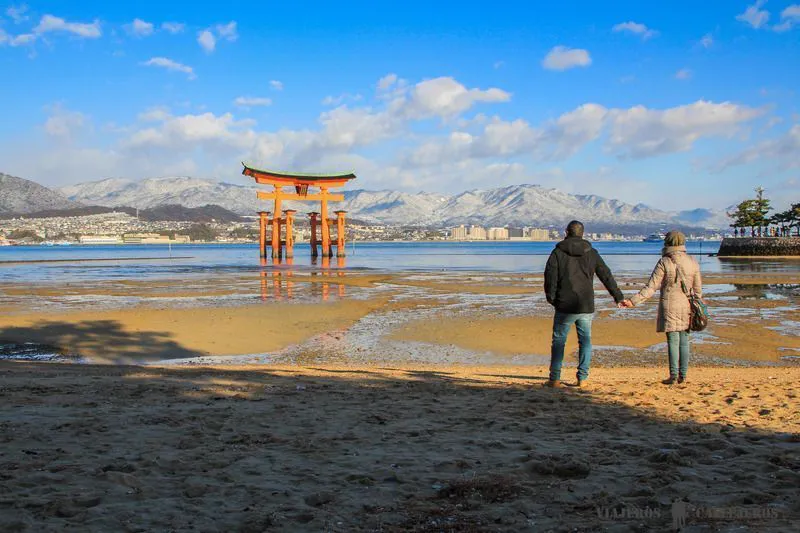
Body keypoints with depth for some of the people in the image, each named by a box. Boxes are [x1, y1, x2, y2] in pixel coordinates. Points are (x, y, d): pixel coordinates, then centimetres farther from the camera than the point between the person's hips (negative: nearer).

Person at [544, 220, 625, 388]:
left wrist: (551, 298, 6)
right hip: (586, 306, 2)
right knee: (585, 341, 13)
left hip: (565, 306, -2)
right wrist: (619, 297, 17)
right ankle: (582, 377, 9)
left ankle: (555, 379, 3)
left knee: (558, 341, 5)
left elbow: (550, 277, -9)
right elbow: (606, 276, 9)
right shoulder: (591, 253, 6)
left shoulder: (558, 253, -3)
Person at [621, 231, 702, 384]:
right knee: (684, 341, 9)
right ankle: (682, 375, 12)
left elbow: (651, 287, -13)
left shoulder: (664, 262, -8)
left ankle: (673, 375, 0)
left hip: (669, 307, -3)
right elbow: (698, 290, 7)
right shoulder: (693, 263, 3)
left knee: (673, 340, 0)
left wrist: (633, 301, -12)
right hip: (686, 307, 3)